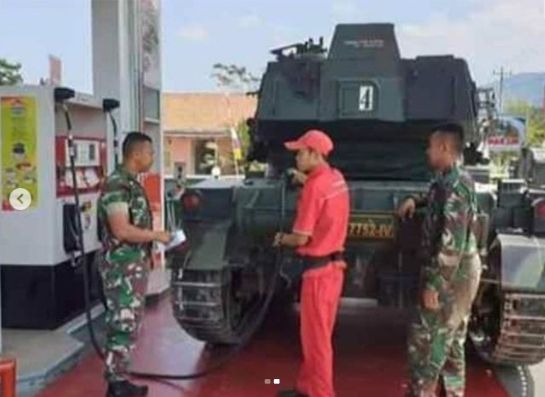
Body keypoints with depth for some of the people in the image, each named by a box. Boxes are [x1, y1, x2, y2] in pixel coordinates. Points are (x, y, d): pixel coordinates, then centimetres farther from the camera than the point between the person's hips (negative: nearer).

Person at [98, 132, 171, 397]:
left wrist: (148, 249, 12)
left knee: (130, 325, 14)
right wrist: (157, 236, -14)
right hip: (122, 268, -10)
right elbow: (121, 230, -24)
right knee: (122, 326, -5)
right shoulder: (117, 185, -17)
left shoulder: (132, 183, 13)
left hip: (136, 266, 10)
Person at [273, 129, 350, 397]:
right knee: (314, 333, 19)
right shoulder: (336, 178, 5)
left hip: (318, 268, -9)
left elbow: (301, 238, -19)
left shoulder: (314, 186, -21)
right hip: (334, 264, 9)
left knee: (316, 337, 4)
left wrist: (282, 239, 0)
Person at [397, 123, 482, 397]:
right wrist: (416, 201, 16)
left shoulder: (453, 185, -22)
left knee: (424, 340, -1)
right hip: (461, 271, 10)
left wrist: (433, 284, -24)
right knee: (451, 341, 18)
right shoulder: (457, 179, 9)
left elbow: (452, 243, -27)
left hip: (452, 275, -10)